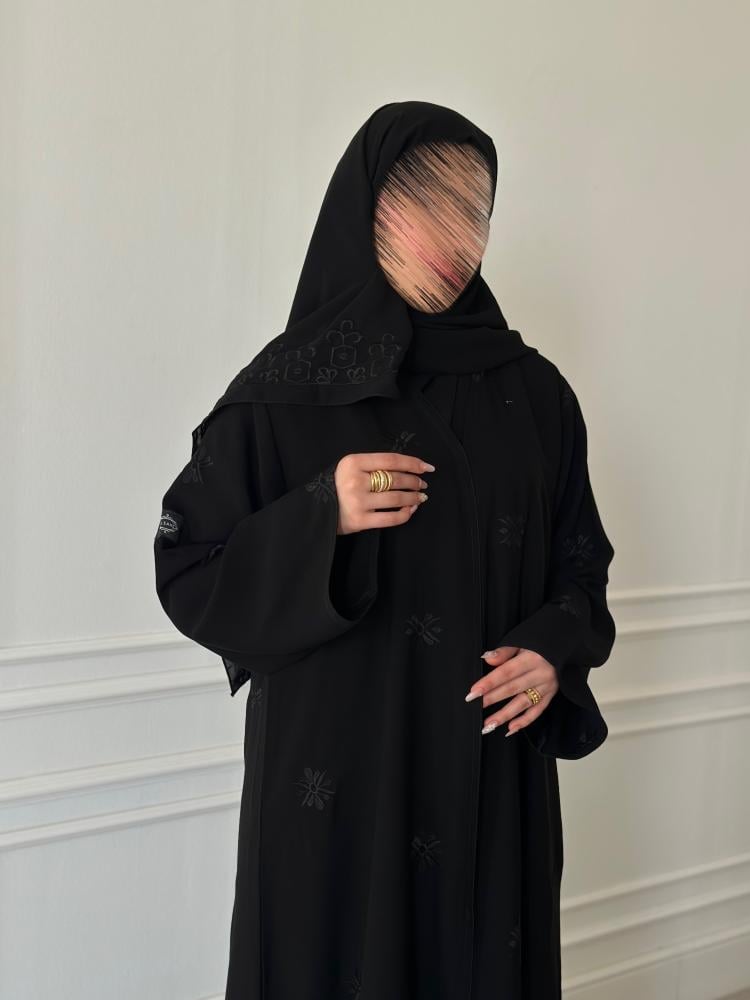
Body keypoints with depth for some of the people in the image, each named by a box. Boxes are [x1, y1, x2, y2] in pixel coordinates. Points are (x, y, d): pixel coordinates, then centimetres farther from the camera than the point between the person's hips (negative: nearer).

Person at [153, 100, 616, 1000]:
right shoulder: (280, 396, -5)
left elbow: (580, 556, 11)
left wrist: (559, 652, -8)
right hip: (337, 782, -2)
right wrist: (321, 520, -19)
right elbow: (187, 577, -4)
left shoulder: (534, 393, 3)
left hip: (494, 781, 3)